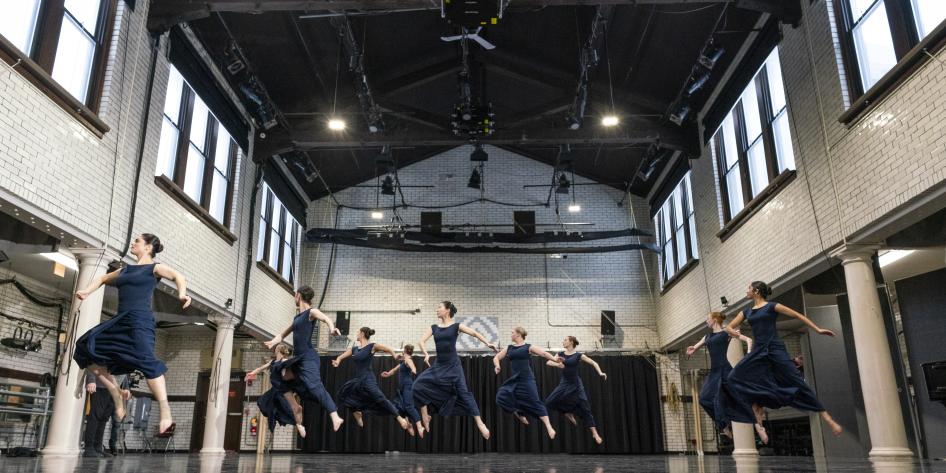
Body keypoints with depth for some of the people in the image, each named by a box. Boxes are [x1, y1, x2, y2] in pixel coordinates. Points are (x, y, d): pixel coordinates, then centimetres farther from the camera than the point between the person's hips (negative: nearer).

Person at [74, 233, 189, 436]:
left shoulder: (155, 268, 3)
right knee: (86, 347, 8)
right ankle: (116, 394, 12)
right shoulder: (125, 269, 24)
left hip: (140, 319, -8)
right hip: (121, 321, 8)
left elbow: (178, 276, -14)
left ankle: (166, 414, -31)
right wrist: (87, 291, 19)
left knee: (146, 361, -23)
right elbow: (103, 279, 38)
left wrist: (182, 294, -35)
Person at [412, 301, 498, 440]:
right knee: (418, 384, -8)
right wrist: (426, 354, -22)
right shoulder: (434, 327, 8)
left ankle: (479, 423, -8)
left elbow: (474, 333, -8)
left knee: (463, 392, -10)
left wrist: (487, 343, -24)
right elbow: (422, 341, -2)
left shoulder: (456, 326, -1)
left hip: (453, 365, -4)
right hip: (438, 366, 4)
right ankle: (425, 416, 5)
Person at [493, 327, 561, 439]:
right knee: (501, 396, -10)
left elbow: (544, 353, -9)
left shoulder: (529, 347, -2)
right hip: (514, 379, 5)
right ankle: (519, 415, 10)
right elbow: (496, 357, 18)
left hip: (527, 379, -5)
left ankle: (549, 427, -4)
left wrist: (554, 359, -27)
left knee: (535, 402, -8)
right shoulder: (509, 348, 12)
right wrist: (497, 366, -4)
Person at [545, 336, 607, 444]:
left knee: (585, 408, -6)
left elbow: (593, 363, -3)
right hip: (564, 384, 3)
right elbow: (548, 362, -2)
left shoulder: (578, 355, -5)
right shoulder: (560, 354, 4)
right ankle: (568, 413, 15)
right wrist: (556, 364, -22)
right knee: (549, 402, -8)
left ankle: (595, 433, 2)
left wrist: (600, 373, -19)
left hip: (576, 385, -3)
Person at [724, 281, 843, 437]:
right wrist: (732, 332, -9)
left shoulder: (772, 306, 0)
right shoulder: (747, 311, 15)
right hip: (758, 351, 5)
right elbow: (729, 326, 15)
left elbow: (797, 315, 2)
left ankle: (826, 417, -4)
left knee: (796, 381, -10)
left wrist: (818, 329, -3)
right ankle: (757, 406, 2)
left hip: (775, 349, -5)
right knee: (734, 377, -9)